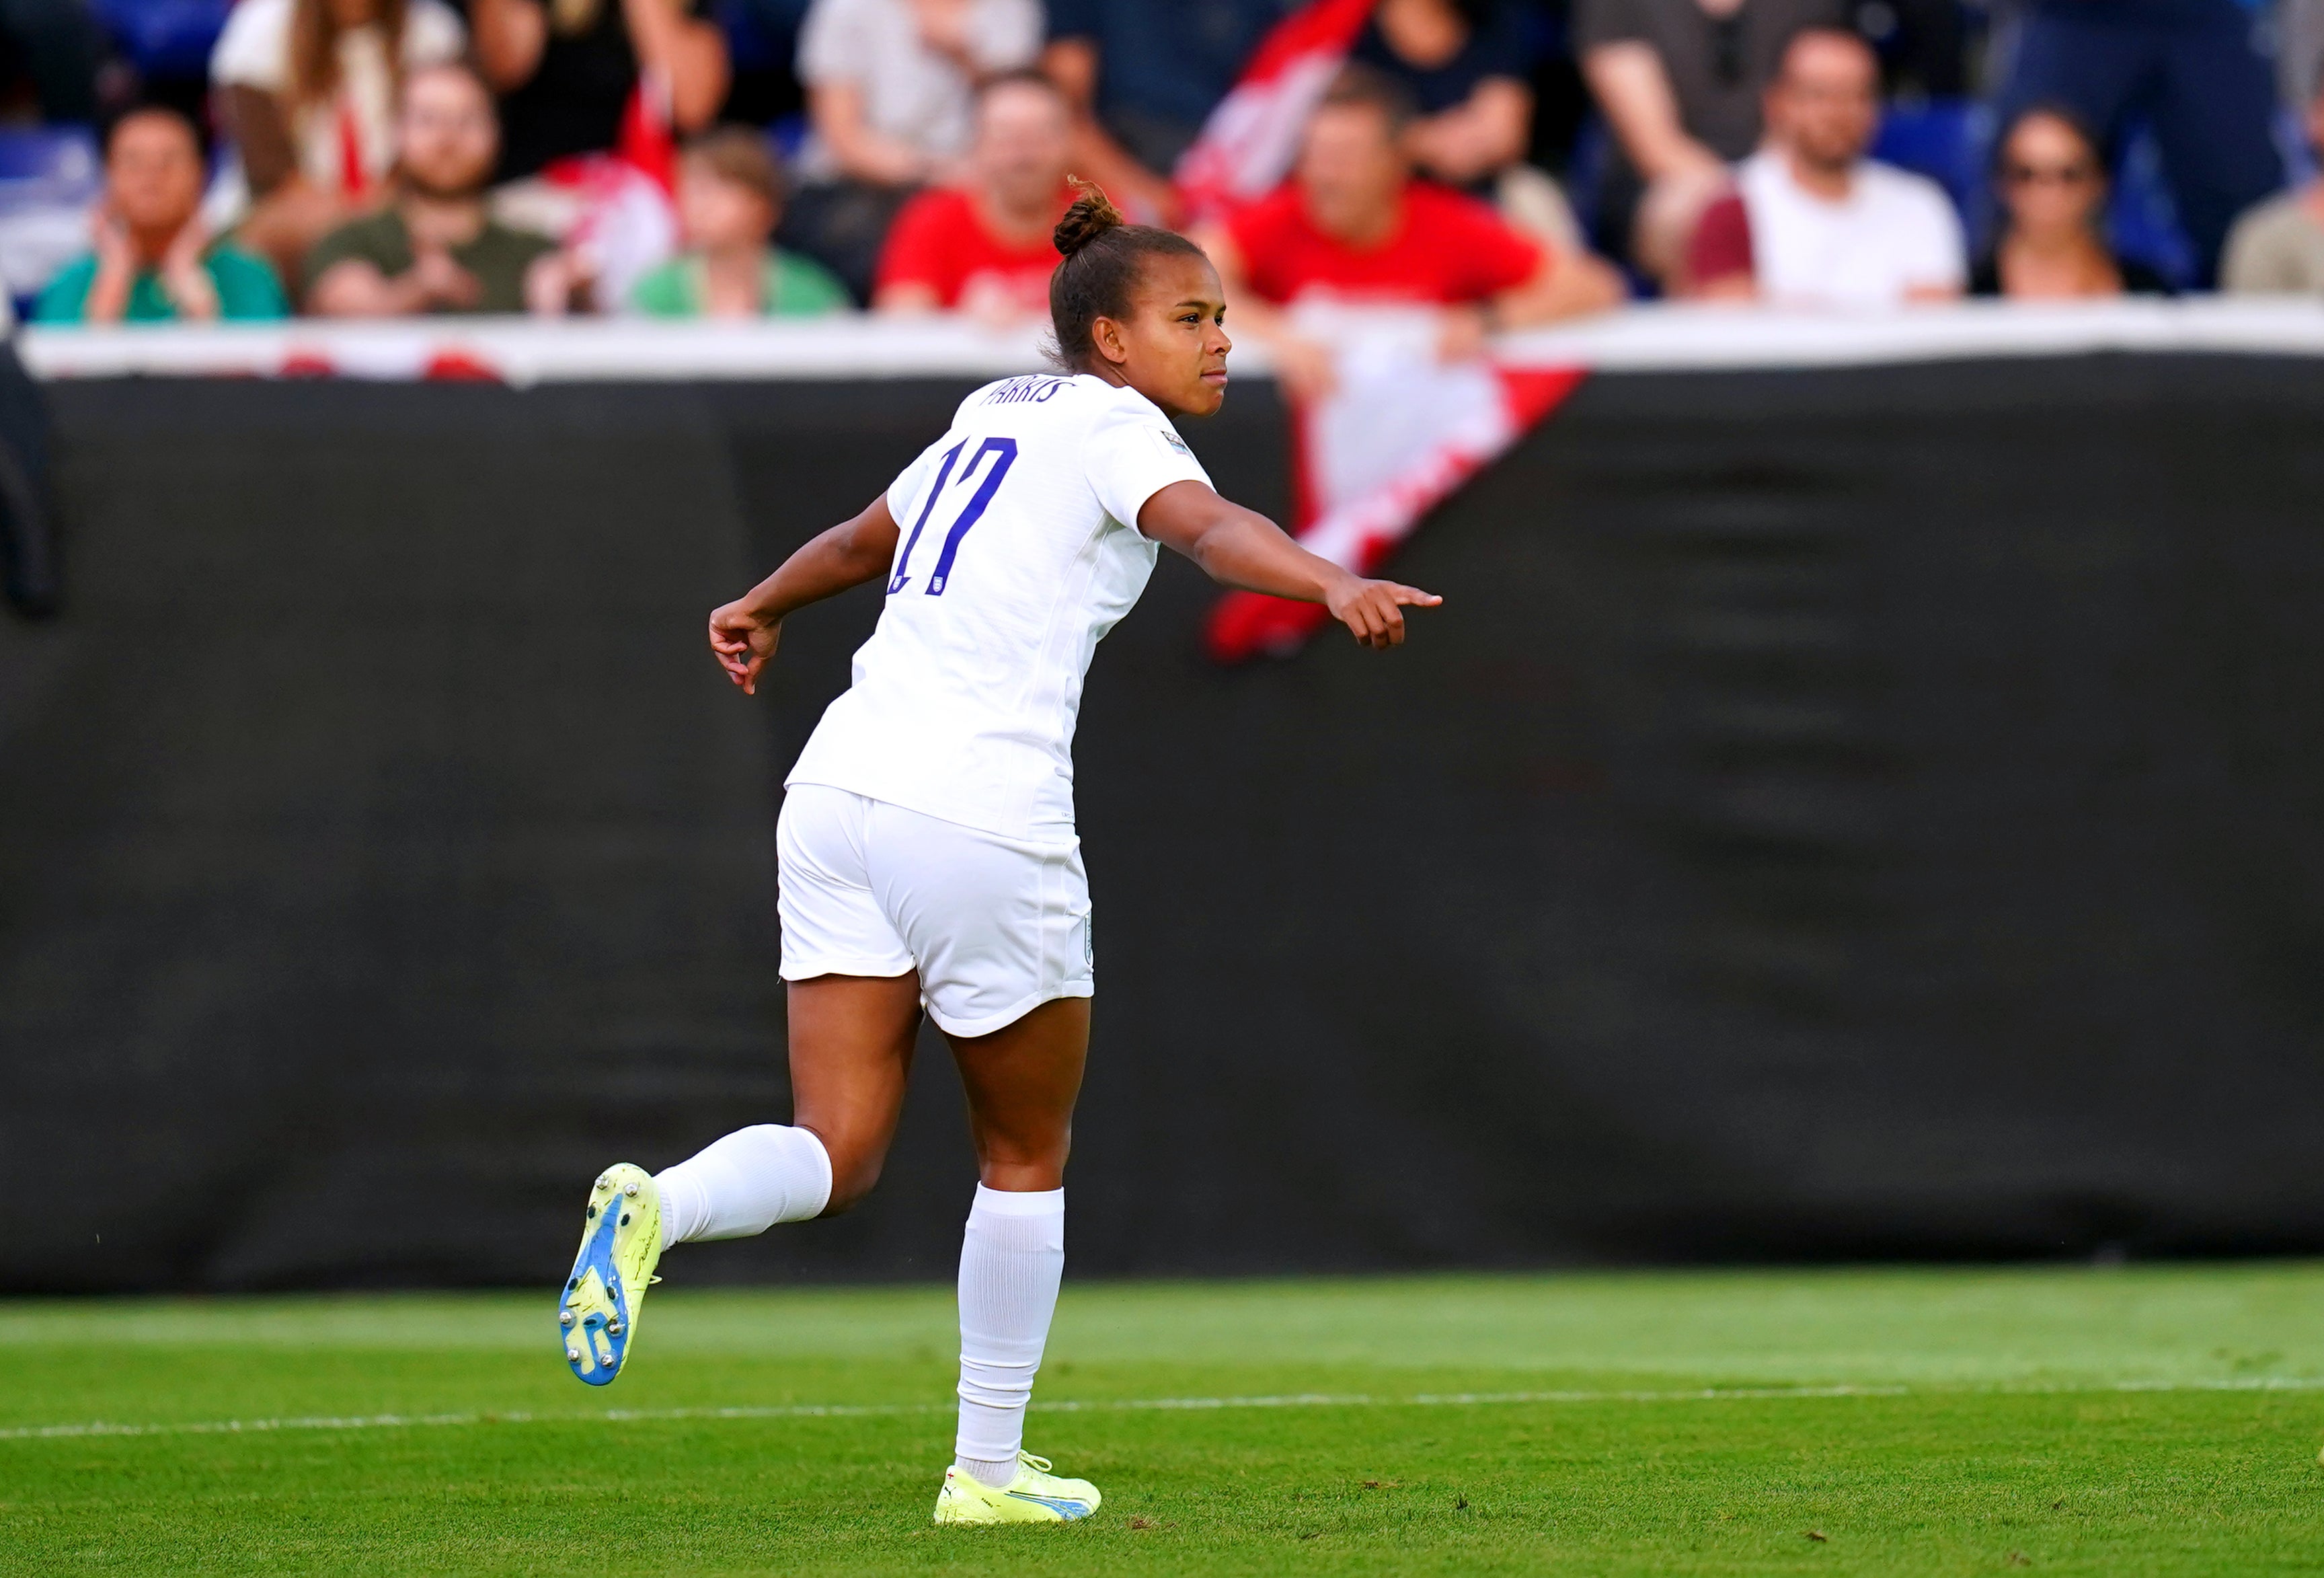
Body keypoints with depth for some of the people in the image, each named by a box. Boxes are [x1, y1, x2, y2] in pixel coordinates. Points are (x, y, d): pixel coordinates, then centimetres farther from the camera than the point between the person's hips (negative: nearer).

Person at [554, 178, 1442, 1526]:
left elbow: (865, 538, 40)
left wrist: (765, 609, 59)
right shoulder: (1111, 425, -1)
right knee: (1028, 1157, 12)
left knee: (839, 1155, 3)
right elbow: (1210, 527, -24)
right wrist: (1333, 584, -41)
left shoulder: (995, 417, 21)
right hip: (983, 813, -7)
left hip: (841, 789, 7)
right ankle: (988, 1470, 18)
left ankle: (653, 1207, -26)